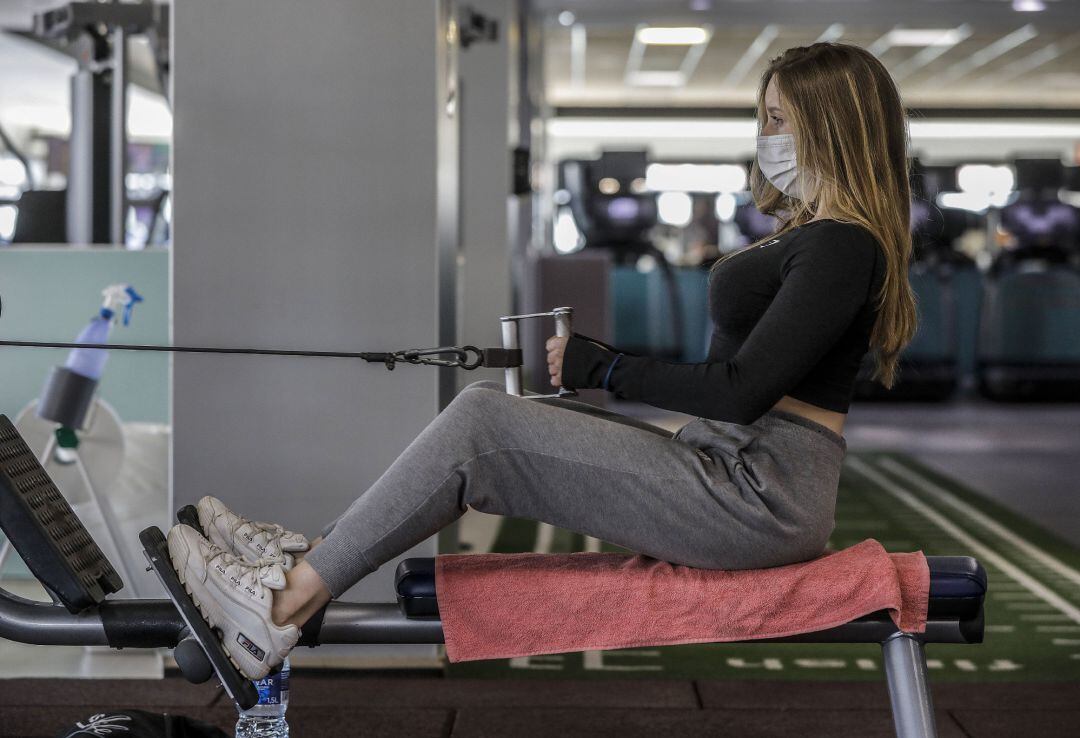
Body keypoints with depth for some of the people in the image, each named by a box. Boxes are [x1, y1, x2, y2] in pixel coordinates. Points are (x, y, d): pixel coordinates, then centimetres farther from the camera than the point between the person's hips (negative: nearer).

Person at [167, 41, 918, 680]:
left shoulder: (841, 244, -14)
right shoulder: (810, 232, 17)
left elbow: (741, 391, -22)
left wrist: (604, 367, -12)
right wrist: (595, 361, 11)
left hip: (759, 498, -9)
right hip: (725, 463, 9)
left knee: (481, 426, -15)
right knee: (490, 407, 5)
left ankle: (281, 608, -11)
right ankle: (310, 558, 4)